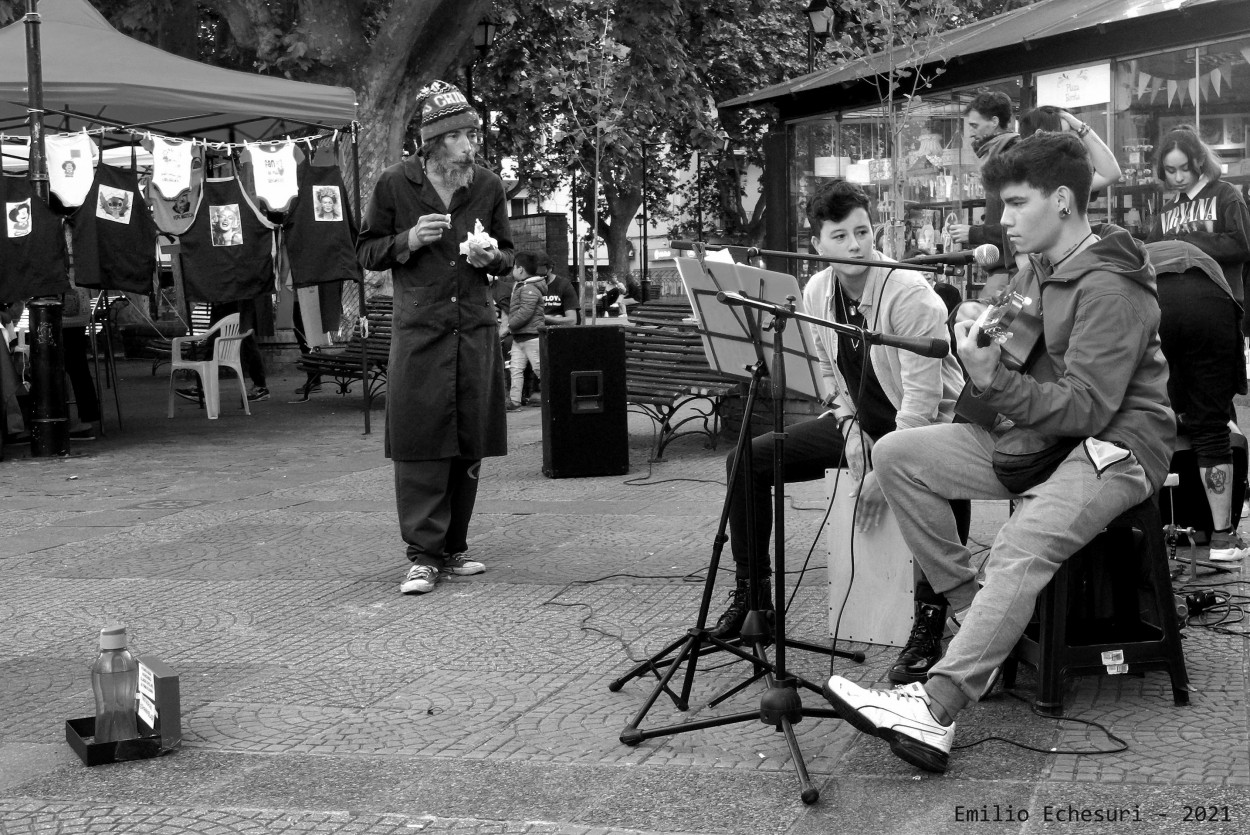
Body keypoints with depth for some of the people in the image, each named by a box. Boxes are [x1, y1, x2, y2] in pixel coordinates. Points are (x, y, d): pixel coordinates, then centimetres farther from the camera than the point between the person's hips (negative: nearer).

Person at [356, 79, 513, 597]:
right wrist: (408, 240, -12)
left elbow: (508, 257, 17)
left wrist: (492, 258, -6)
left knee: (470, 444, 6)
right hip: (419, 327, -3)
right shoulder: (395, 185, -1)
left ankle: (453, 549, 18)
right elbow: (366, 252, 6)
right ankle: (423, 555, -1)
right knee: (420, 441, -6)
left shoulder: (488, 187, 7)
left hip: (476, 327, 3)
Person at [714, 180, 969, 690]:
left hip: (928, 424, -7)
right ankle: (750, 594, 7)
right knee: (747, 459, -5)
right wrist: (850, 429, -5)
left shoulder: (909, 293, -22)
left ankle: (929, 620, -27)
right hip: (859, 422, 7)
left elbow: (921, 397, -25)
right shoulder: (817, 293, -1)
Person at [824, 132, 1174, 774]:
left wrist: (993, 381, -30)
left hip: (1114, 446, -9)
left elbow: (1087, 409, -22)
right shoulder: (1035, 273, 14)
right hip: (1035, 436, 9)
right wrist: (979, 341, -1)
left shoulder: (1110, 288, -14)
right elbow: (1015, 375, 20)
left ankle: (935, 708, -46)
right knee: (895, 454, -8)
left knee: (1020, 547, -36)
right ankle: (971, 612, -6)